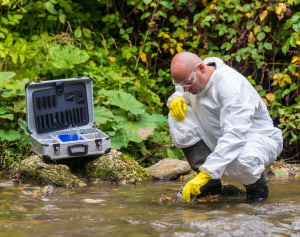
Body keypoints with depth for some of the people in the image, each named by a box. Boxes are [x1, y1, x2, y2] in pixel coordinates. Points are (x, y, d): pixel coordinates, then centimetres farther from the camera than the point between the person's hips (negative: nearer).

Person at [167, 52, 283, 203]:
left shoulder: (231, 86, -30)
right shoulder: (192, 77, -5)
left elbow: (234, 136, -38)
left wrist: (206, 174, -44)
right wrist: (176, 99, -11)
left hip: (258, 139, -7)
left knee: (243, 160, -43)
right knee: (178, 117, -12)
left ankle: (257, 185, -3)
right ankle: (210, 184, -7)